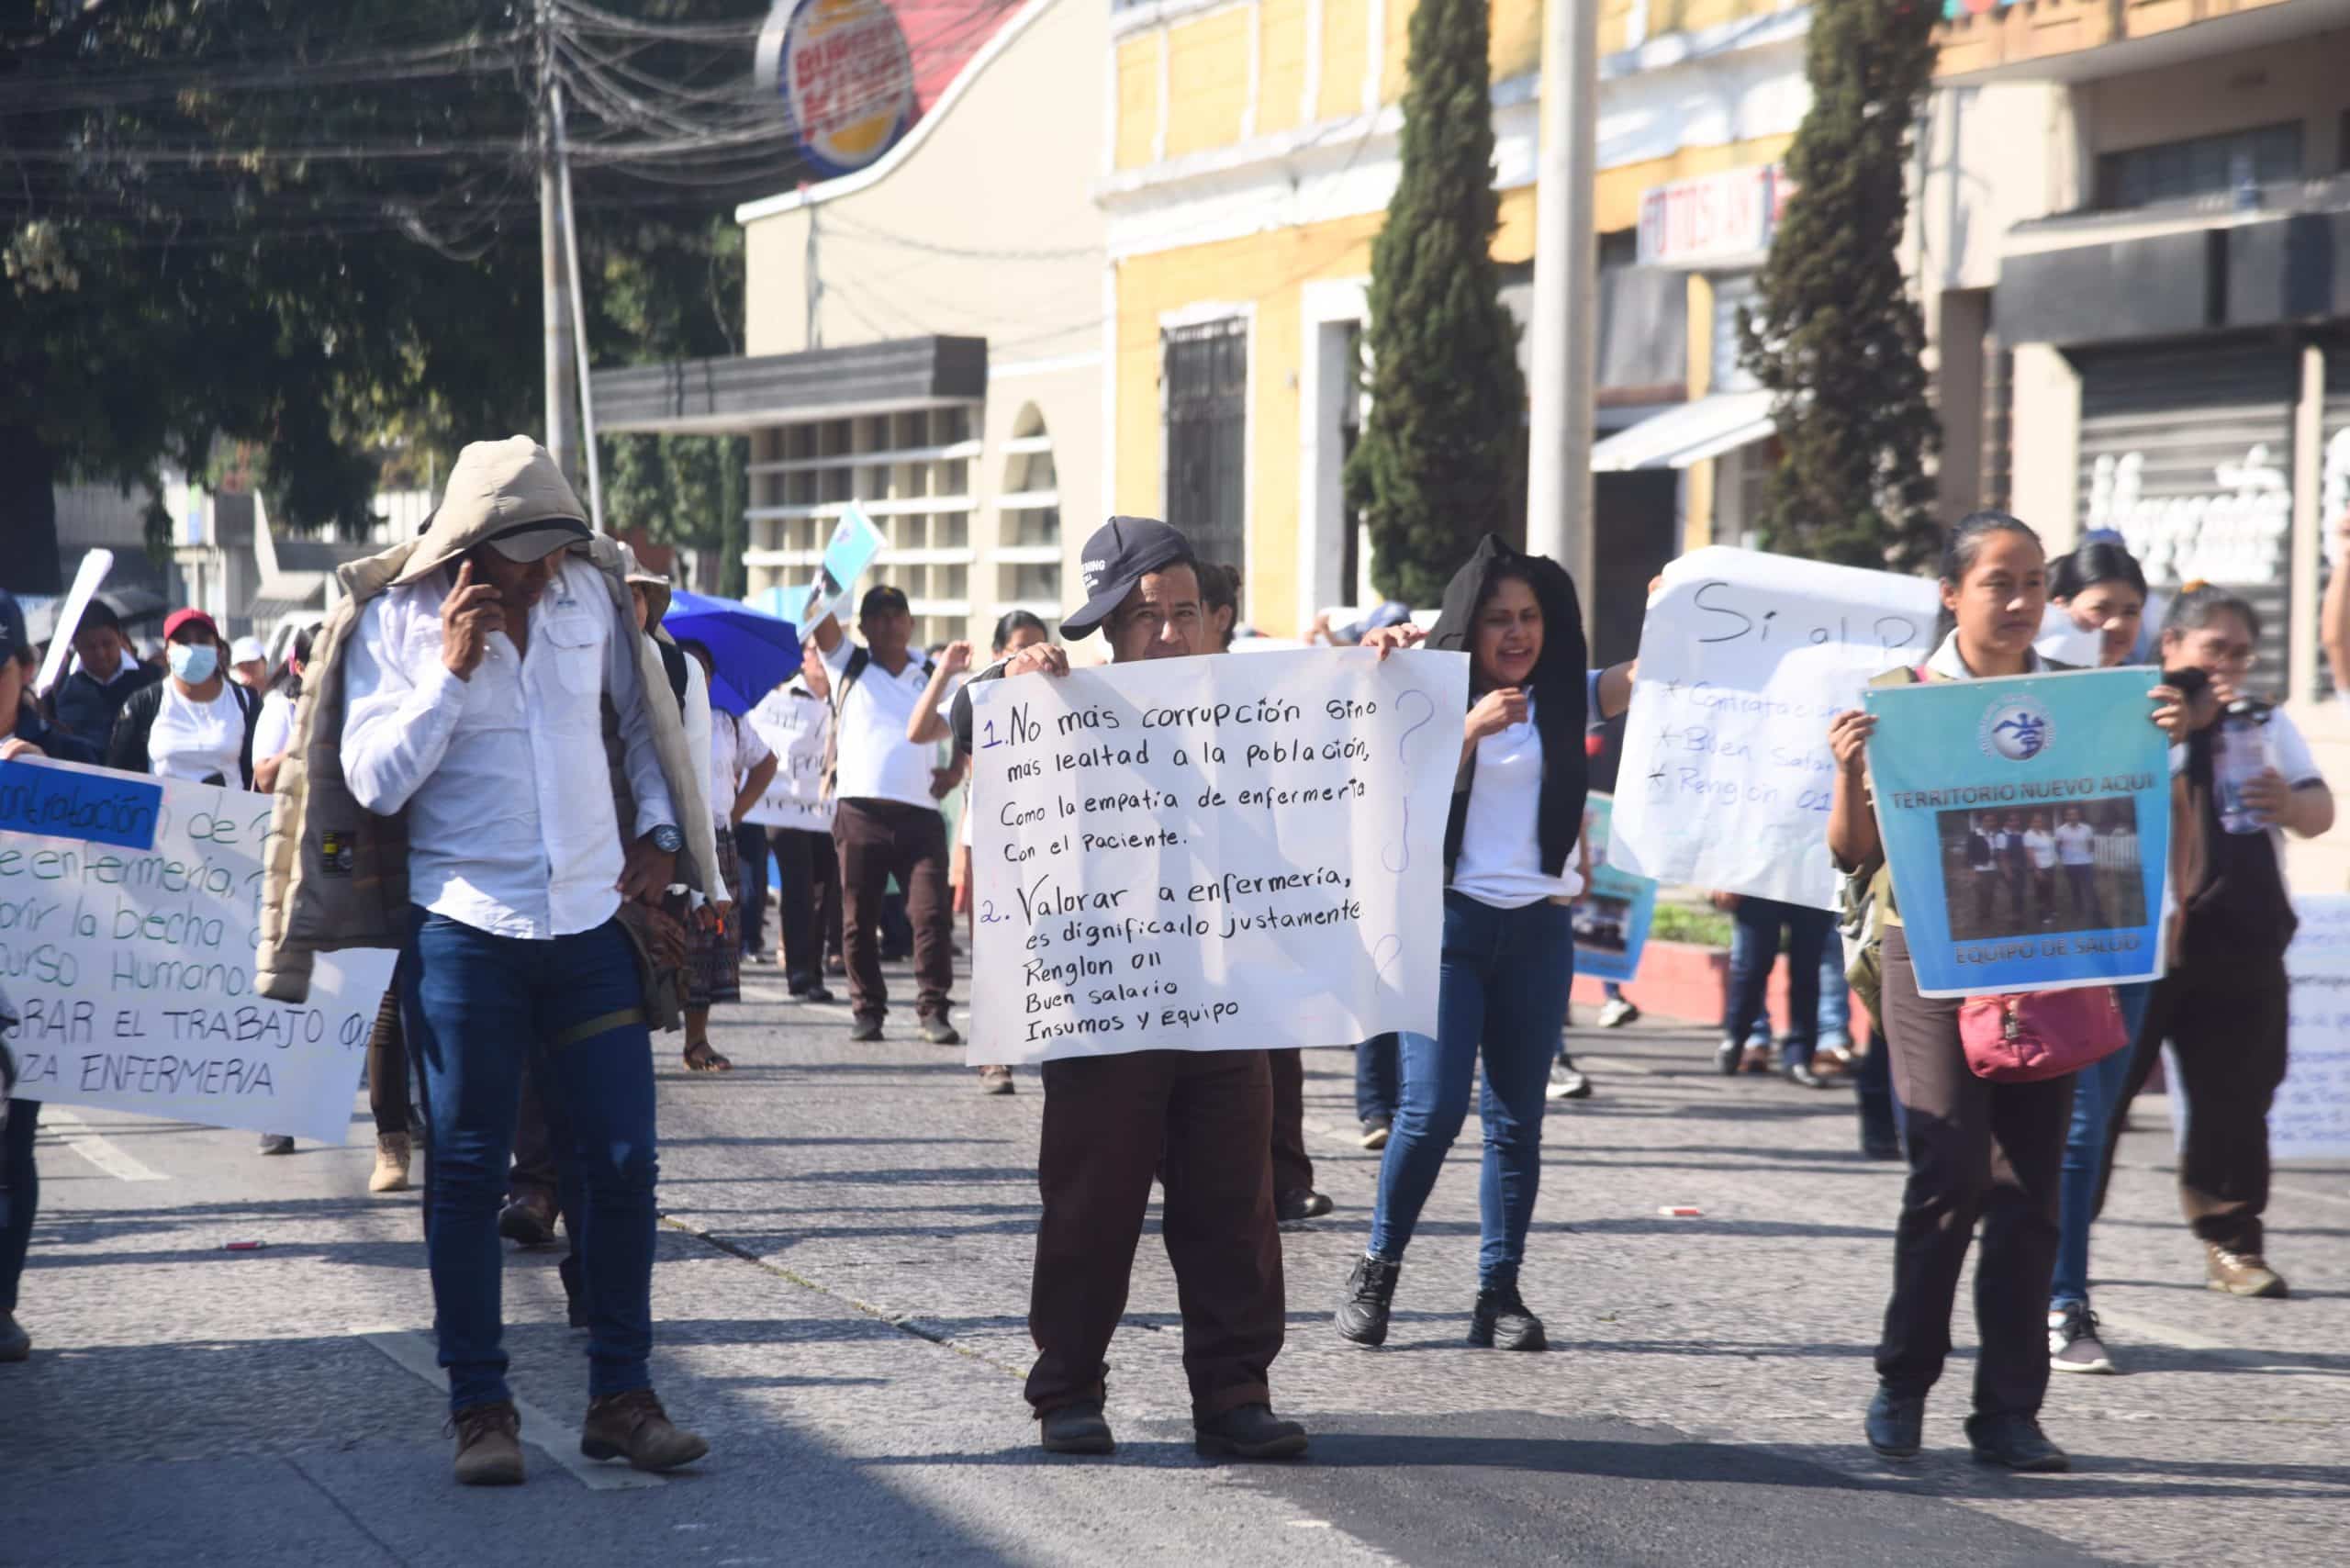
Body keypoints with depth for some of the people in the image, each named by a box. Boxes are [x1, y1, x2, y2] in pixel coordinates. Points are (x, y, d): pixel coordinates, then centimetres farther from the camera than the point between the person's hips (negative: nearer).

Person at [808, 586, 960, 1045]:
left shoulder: (934, 677, 15)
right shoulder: (848, 666, 13)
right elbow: (821, 621, -1)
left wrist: (955, 769, 4)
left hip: (920, 813, 0)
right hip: (860, 811, 0)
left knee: (932, 913, -10)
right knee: (859, 919, 2)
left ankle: (933, 1010, -6)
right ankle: (868, 1010, 11)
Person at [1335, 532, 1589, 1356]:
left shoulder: (1564, 703, 9)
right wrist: (1470, 730, -20)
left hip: (1540, 926, 3)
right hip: (1450, 918, -3)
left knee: (1518, 1117, 3)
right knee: (1432, 1108, -10)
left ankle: (1500, 1291, 7)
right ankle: (1376, 1270, 7)